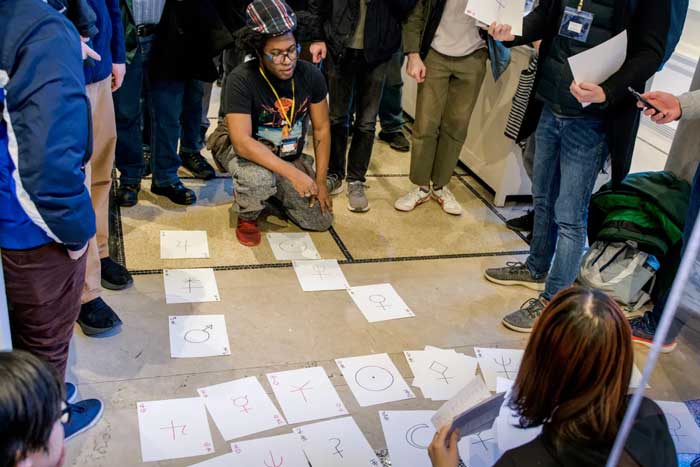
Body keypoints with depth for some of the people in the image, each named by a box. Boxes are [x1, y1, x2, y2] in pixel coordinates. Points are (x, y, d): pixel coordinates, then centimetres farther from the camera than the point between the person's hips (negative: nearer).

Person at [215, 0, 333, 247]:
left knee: (321, 220, -3)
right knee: (258, 179, -39)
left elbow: (321, 129, -2)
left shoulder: (310, 75, -14)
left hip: (291, 157, 5)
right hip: (248, 154, -4)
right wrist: (293, 173, -36)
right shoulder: (241, 80, -28)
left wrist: (320, 181, -4)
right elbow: (242, 142, -33)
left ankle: (273, 192, 25)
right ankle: (247, 217, -2)